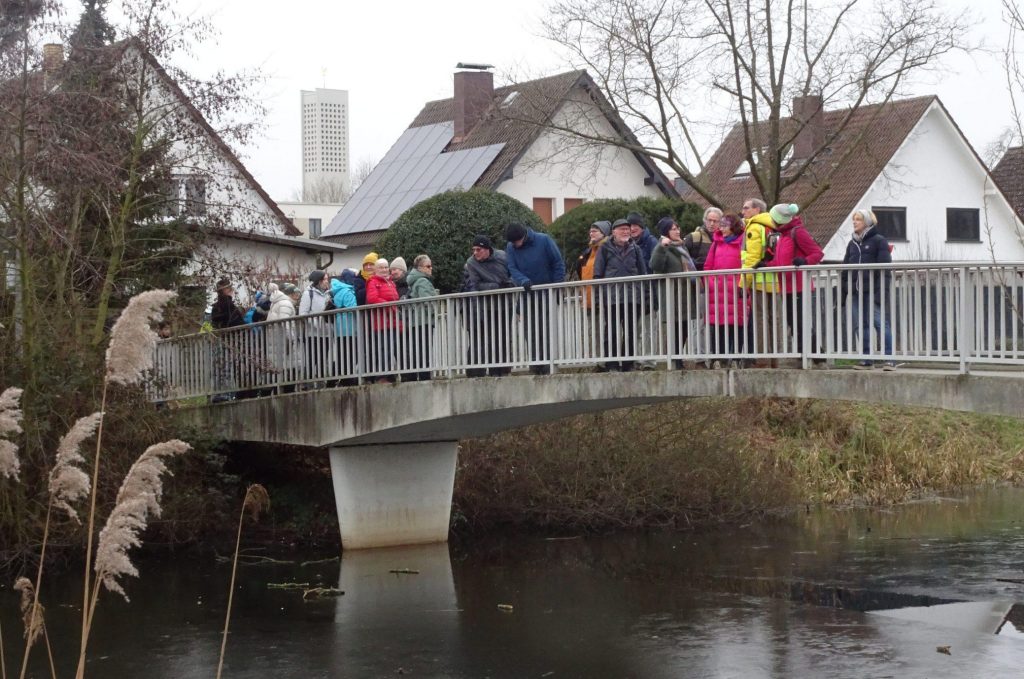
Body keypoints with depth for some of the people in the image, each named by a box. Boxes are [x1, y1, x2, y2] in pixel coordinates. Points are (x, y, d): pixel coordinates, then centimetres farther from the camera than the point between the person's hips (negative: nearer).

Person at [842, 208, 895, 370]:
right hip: (856, 292, 6)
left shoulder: (879, 241, -1)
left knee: (881, 323, -9)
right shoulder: (852, 243, 18)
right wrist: (842, 292, 12)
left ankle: (889, 359, -9)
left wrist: (882, 292, -17)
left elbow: (885, 267, -8)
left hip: (873, 291, -6)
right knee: (862, 325, 7)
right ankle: (866, 360, 12)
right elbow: (845, 268, 19)